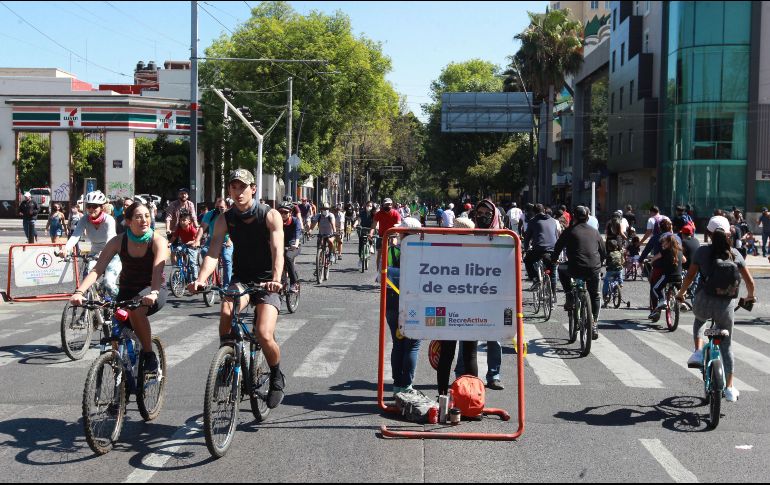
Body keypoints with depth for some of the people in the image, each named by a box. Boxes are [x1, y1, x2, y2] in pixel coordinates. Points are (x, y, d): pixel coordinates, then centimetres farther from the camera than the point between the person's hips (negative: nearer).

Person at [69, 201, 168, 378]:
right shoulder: (118, 241, -10)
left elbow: (158, 270, -33)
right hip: (127, 291, 3)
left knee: (136, 310, -36)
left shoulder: (157, 241, -16)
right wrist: (79, 292, -35)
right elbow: (97, 269, -18)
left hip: (153, 291, -3)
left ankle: (149, 356, -18)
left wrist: (153, 293, -53)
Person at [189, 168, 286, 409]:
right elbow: (213, 253, -13)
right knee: (226, 311, -31)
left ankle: (277, 378, 8)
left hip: (266, 281, -3)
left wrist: (276, 279, -40)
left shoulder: (270, 215, -10)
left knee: (264, 334, -21)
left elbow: (277, 250, -22)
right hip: (241, 279, 3)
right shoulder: (225, 220, -2)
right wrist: (201, 279, -32)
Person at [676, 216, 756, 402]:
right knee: (726, 345, 16)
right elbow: (749, 281, 7)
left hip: (703, 303, -1)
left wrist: (681, 293, 15)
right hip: (726, 306, 1)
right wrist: (750, 296, 27)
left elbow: (689, 277, -3)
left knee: (699, 320, 36)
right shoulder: (735, 254, 2)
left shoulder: (703, 251, -3)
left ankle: (698, 352, 13)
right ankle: (730, 388, 16)